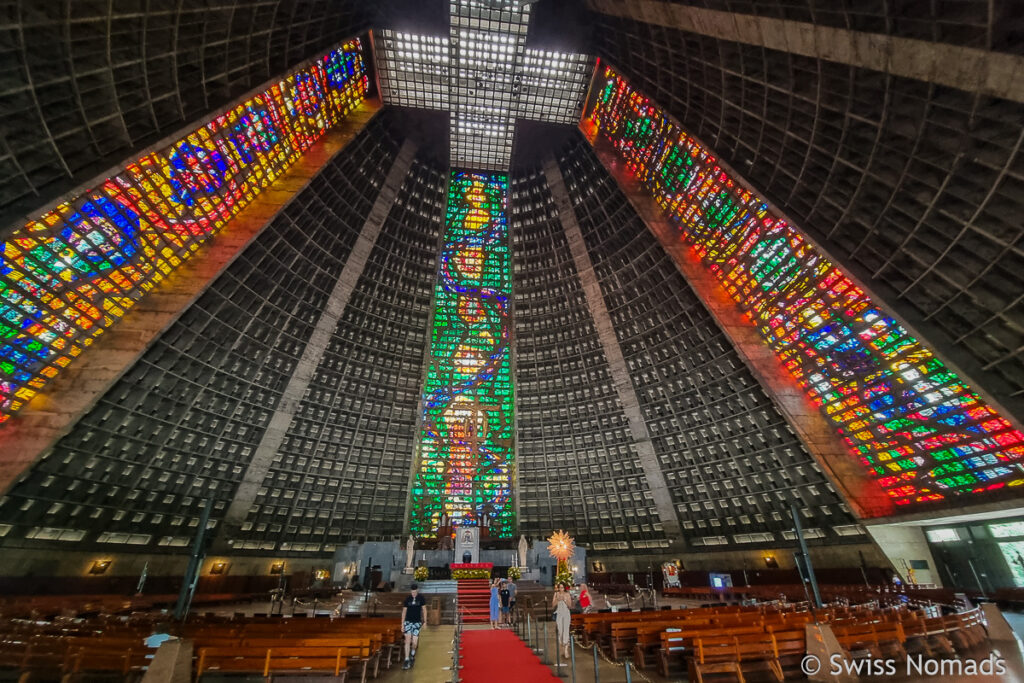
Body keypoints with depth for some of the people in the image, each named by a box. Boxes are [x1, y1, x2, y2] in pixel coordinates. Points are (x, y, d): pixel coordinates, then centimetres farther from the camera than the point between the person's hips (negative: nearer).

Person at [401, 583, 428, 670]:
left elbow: (424, 610, 3)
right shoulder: (407, 599, -3)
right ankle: (407, 661, -4)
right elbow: (404, 612, 4)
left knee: (414, 642, 2)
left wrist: (425, 621, -1)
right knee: (408, 640, -11)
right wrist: (402, 624, 3)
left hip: (417, 622, 0)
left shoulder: (421, 598, -4)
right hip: (408, 622, 0)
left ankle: (412, 653, 32)